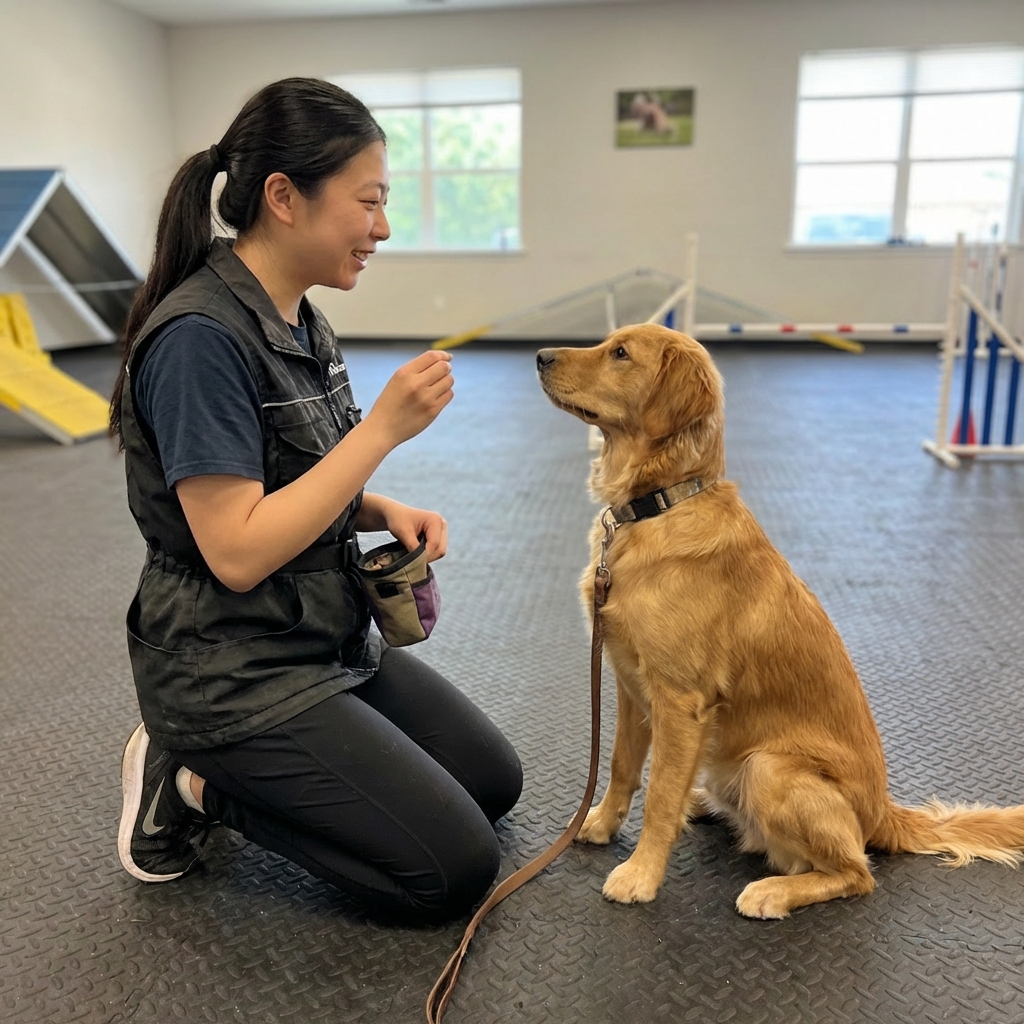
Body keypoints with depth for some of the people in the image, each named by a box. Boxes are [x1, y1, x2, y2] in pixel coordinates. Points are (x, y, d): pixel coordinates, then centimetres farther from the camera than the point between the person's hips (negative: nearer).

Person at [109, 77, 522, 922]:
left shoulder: (299, 321, 5)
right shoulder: (201, 335, -23)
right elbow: (237, 551, -26)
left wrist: (384, 511, -3)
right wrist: (384, 427, -25)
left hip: (330, 639, 9)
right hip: (234, 673, -9)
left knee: (494, 782, 17)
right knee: (455, 869, -6)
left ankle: (213, 767, 17)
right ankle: (201, 784, 5)